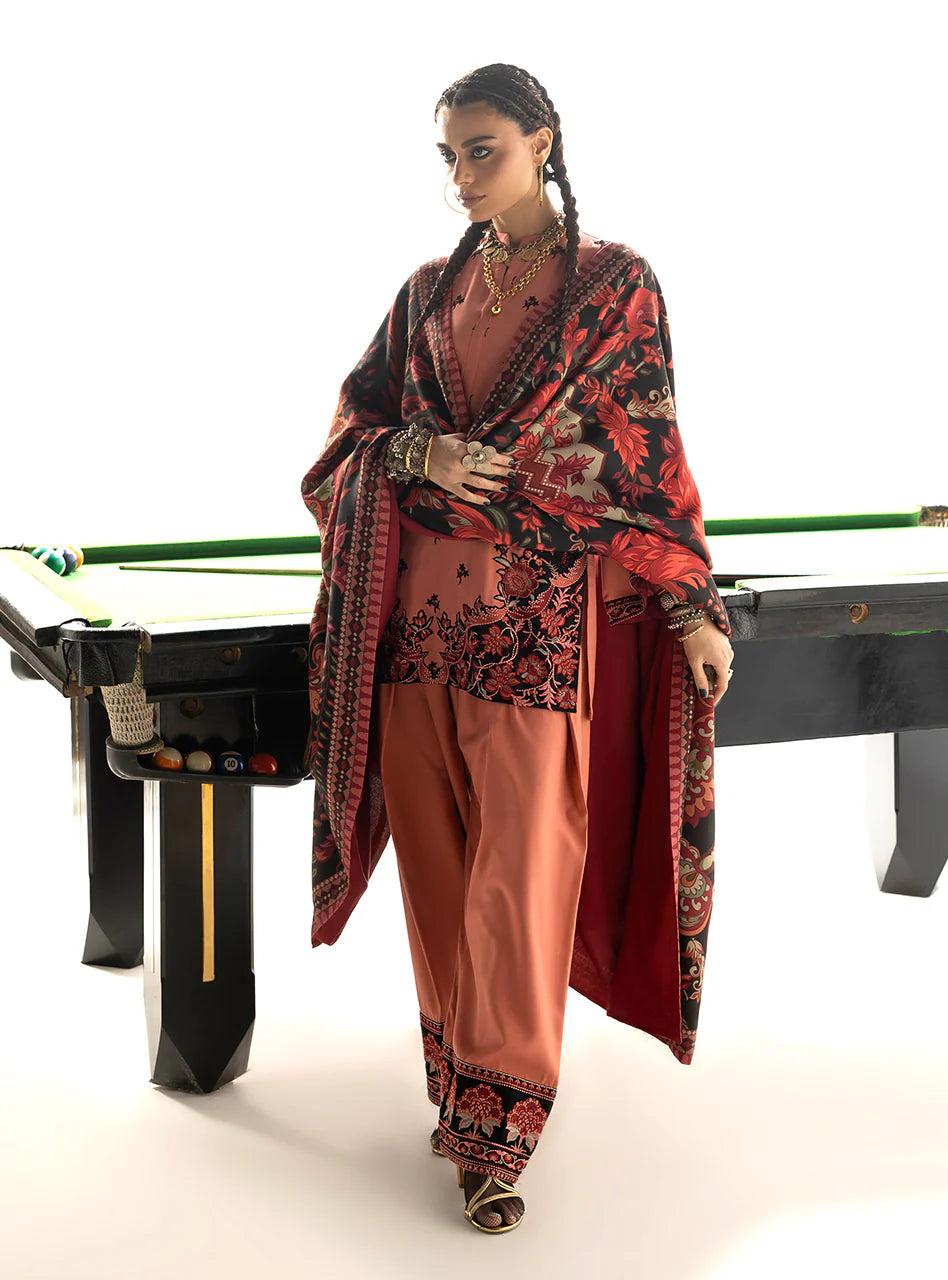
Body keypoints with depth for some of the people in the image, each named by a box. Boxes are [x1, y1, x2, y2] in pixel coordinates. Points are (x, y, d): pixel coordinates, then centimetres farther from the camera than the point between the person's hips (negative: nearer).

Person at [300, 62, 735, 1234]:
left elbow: (649, 448, -1)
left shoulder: (614, 282, 1)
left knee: (523, 869, -3)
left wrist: (692, 604, -4)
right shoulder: (428, 291, 13)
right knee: (438, 862, 10)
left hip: (543, 620, -4)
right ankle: (453, 1080, 27)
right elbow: (355, 424, 16)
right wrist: (421, 453, -7)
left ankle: (504, 1122, 10)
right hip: (419, 609, 5)